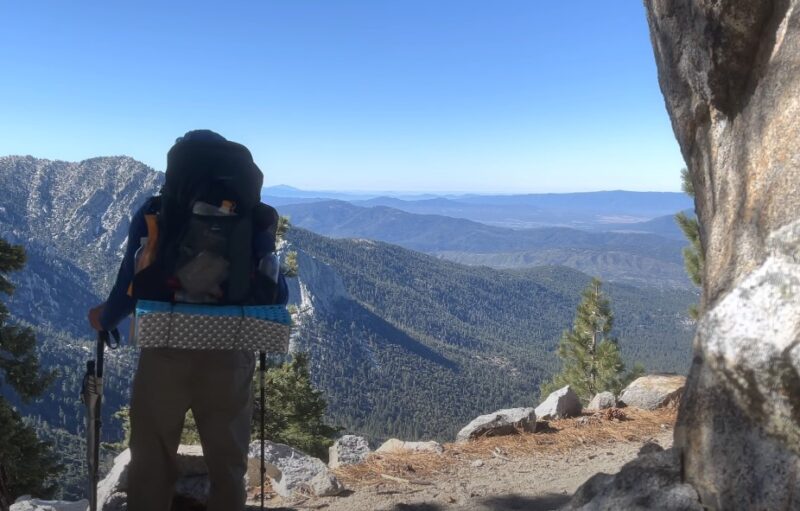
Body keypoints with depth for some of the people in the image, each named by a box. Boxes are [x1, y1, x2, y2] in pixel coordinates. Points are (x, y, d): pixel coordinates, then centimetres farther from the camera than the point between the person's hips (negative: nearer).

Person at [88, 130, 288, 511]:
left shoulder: (154, 212, -4)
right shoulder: (251, 218, -2)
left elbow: (131, 287, -5)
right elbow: (277, 295, 0)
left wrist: (104, 319, 17)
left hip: (167, 355, -1)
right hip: (230, 359, 1)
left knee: (152, 466, 17)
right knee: (228, 467, 17)